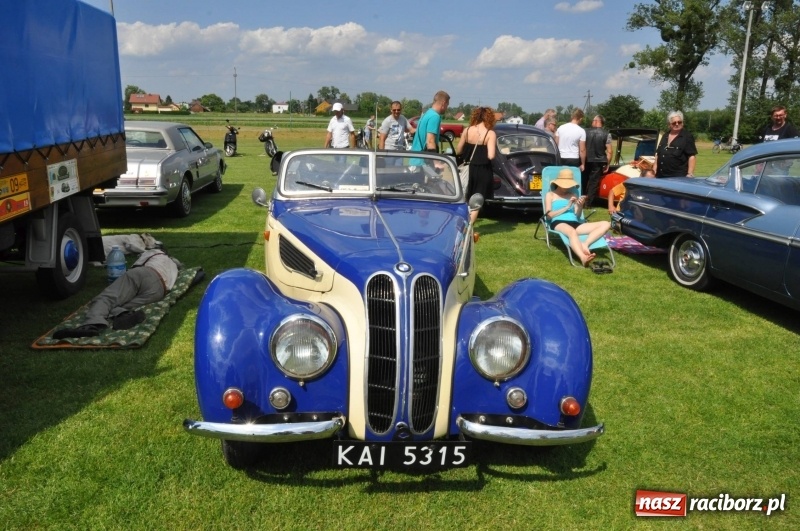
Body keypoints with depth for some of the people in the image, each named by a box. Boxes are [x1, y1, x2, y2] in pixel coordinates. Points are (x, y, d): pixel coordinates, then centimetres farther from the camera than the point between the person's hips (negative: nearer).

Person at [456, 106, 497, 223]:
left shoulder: (467, 130, -1)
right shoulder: (490, 134, -12)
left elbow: (458, 152, 4)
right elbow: (490, 156, -19)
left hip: (468, 168, 4)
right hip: (483, 171, -4)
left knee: (465, 199, 20)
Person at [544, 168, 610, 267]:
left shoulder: (573, 195, 28)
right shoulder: (550, 195, 18)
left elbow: (577, 216, 19)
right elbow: (549, 215, 4)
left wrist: (580, 206, -3)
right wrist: (567, 207, -3)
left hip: (575, 224, 5)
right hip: (559, 223, -5)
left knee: (606, 224, -14)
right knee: (572, 232, -42)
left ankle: (585, 244, -39)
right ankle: (583, 258, -69)